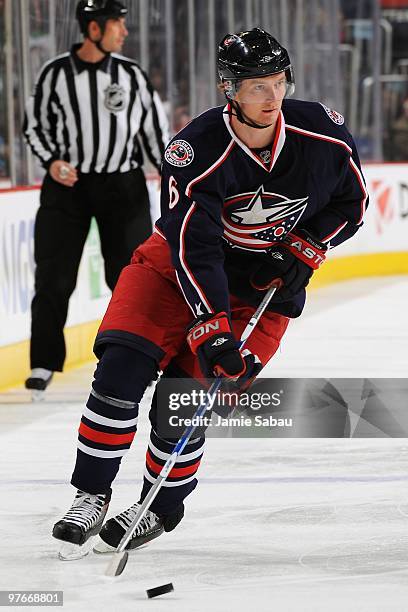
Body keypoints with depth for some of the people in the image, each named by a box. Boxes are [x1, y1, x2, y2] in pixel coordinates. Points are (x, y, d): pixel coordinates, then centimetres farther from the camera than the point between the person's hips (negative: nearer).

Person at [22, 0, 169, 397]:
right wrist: (52, 160, -11)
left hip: (123, 185, 1)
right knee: (53, 277, -1)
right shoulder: (56, 74, -4)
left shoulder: (131, 75, 1)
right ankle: (44, 364, 7)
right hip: (68, 185, -1)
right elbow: (34, 125, 5)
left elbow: (155, 127, 8)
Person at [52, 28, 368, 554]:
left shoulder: (322, 132, -17)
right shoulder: (197, 152, -27)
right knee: (122, 367, -18)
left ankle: (161, 508, 14)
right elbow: (194, 249, -30)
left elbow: (351, 200, 2)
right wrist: (210, 330, -38)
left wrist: (307, 248, -13)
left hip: (265, 287, 1)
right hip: (181, 265, -1)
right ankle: (92, 495, -1)